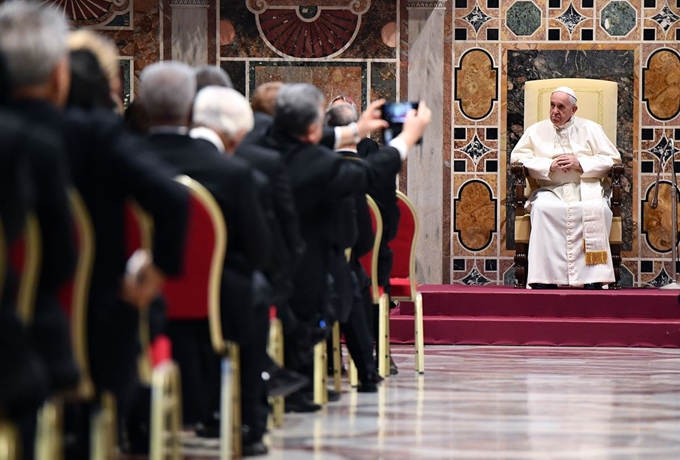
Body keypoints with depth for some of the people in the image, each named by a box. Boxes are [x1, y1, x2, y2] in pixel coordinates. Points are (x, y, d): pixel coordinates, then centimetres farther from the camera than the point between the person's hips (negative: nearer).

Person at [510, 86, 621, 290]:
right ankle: (544, 279, -37)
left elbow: (613, 158, 6)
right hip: (551, 190, 0)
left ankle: (594, 279, -35)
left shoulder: (590, 129, 13)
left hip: (587, 187, 0)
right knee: (542, 207, -35)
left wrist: (580, 164, -8)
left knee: (598, 209, -35)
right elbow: (517, 157, 5)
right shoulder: (536, 131, 16)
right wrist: (549, 165, -8)